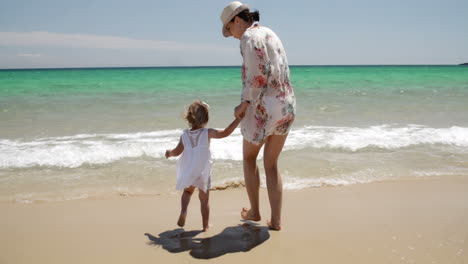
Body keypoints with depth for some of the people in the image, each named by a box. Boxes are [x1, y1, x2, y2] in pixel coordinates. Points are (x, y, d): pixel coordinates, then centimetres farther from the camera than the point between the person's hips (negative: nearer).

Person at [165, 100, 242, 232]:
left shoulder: (185, 135, -2)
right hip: (203, 172, -2)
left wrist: (169, 153, 17)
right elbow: (225, 132, -21)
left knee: (187, 191, 27)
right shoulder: (207, 133, -11)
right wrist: (238, 119, -17)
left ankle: (183, 210, 1)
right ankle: (205, 226, 16)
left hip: (188, 173, 2)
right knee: (204, 200, 11)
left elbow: (177, 151, -4)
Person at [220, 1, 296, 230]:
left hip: (263, 109, -8)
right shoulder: (270, 34, 19)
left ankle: (254, 211, 31)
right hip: (287, 107, 8)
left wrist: (243, 105, -8)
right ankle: (276, 221, 16)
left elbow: (257, 77, -22)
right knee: (271, 165, 18)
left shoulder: (249, 36, -11)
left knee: (248, 157, 19)